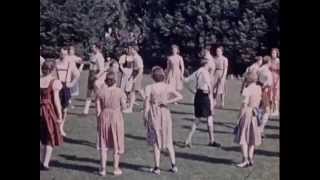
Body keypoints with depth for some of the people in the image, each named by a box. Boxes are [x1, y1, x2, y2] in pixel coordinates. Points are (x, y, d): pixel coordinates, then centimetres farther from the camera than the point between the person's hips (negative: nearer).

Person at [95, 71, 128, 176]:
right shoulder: (119, 92, -11)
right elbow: (123, 107, -6)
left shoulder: (100, 92, -8)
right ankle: (116, 168, 17)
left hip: (104, 117, 1)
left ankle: (103, 168, 14)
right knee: (116, 144, 12)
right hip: (116, 117, -1)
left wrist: (99, 119, 8)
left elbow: (98, 109, -5)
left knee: (103, 144, 12)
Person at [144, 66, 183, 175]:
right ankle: (173, 165, 13)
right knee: (168, 140, 14)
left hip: (154, 114, -3)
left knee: (156, 141, 6)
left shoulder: (149, 88, -11)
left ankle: (157, 168, 8)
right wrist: (167, 102, -7)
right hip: (165, 113, 3)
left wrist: (145, 118, -3)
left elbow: (147, 104, -12)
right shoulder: (168, 87, -2)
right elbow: (180, 97, -8)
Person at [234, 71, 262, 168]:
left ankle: (245, 159, -3)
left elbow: (244, 105, -17)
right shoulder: (259, 89, 2)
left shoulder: (247, 90, -18)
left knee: (243, 138, 0)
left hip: (247, 113, -7)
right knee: (252, 138, 14)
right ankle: (250, 159, 18)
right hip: (255, 114, 7)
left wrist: (239, 117, -11)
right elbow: (258, 101, 9)